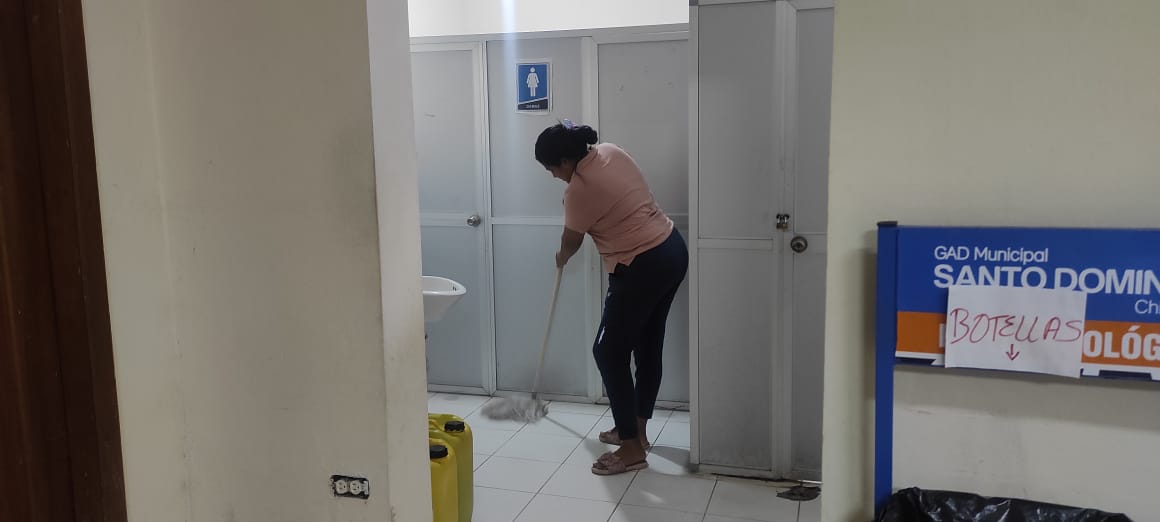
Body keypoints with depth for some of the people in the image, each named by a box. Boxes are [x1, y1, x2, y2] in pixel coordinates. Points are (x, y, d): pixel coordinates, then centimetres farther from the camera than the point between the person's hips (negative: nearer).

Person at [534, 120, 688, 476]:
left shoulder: (580, 188, -16)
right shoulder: (610, 151, 7)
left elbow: (571, 241, 2)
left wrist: (561, 258, 23)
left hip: (643, 268, -10)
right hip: (672, 250, 10)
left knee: (609, 352, 0)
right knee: (648, 347, 17)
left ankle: (632, 449, 4)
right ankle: (636, 429, 30)